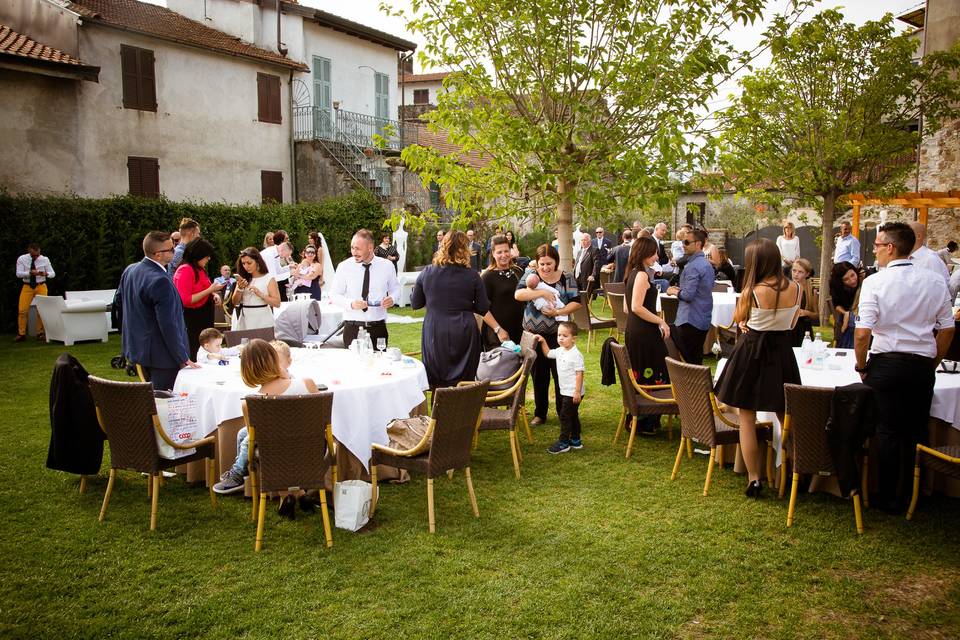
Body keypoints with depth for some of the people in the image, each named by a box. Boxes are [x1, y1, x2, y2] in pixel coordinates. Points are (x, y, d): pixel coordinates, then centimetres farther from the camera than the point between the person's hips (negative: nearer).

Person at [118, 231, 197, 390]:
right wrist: (183, 358, -17)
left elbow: (119, 300, 19)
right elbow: (168, 325, -25)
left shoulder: (129, 270, 4)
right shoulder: (160, 281, -26)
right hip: (161, 354, -10)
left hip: (137, 347, 10)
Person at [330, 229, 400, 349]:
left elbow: (395, 288, 15)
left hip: (378, 328, 1)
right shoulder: (344, 267, -1)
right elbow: (334, 295, 3)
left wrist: (392, 298, -8)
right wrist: (350, 304, -17)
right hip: (352, 328, -1)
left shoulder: (387, 266, 2)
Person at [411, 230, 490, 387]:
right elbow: (483, 308, -2)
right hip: (464, 334, -1)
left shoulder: (427, 273, -2)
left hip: (434, 335, 2)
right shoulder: (472, 276, -7)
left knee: (436, 386, 11)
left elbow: (415, 303, 8)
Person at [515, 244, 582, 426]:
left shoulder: (566, 278, 0)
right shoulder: (531, 274, -1)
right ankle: (540, 413, 24)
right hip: (534, 333, 1)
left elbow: (576, 302, -4)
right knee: (539, 375, 11)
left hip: (557, 334, -1)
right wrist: (542, 293, -25)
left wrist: (558, 312, -18)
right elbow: (518, 294, -16)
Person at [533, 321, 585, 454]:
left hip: (573, 393, -9)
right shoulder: (559, 351, 6)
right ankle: (575, 440, 30)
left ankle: (563, 443, 4)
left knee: (565, 416, -4)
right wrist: (543, 342, 11)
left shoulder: (576, 355, -20)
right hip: (564, 391, 9)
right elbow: (547, 353, 25)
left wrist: (577, 392, -23)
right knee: (572, 416, 18)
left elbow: (579, 373, -21)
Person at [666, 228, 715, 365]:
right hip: (704, 319, 9)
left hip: (690, 320, -9)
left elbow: (688, 295, -22)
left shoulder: (693, 266, -17)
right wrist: (680, 289, 14)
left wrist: (674, 291, -5)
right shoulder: (707, 264, 13)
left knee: (689, 361, -3)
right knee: (697, 360, 15)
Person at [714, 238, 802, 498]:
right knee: (785, 416, 18)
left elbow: (738, 319, 0)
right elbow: (791, 324, 10)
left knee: (747, 418, 5)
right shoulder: (794, 288, -4)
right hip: (783, 352, 5)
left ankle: (754, 479, 5)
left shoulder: (753, 291, -18)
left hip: (753, 352, -5)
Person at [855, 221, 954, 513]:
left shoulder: (875, 282, -11)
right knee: (917, 431, 13)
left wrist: (861, 366, -1)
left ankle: (889, 497, 12)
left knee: (887, 431, 5)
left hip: (886, 363, -4)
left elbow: (862, 333, -15)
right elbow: (947, 330, 6)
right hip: (922, 366, 4)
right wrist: (932, 363, 18)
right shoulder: (935, 283, 2)